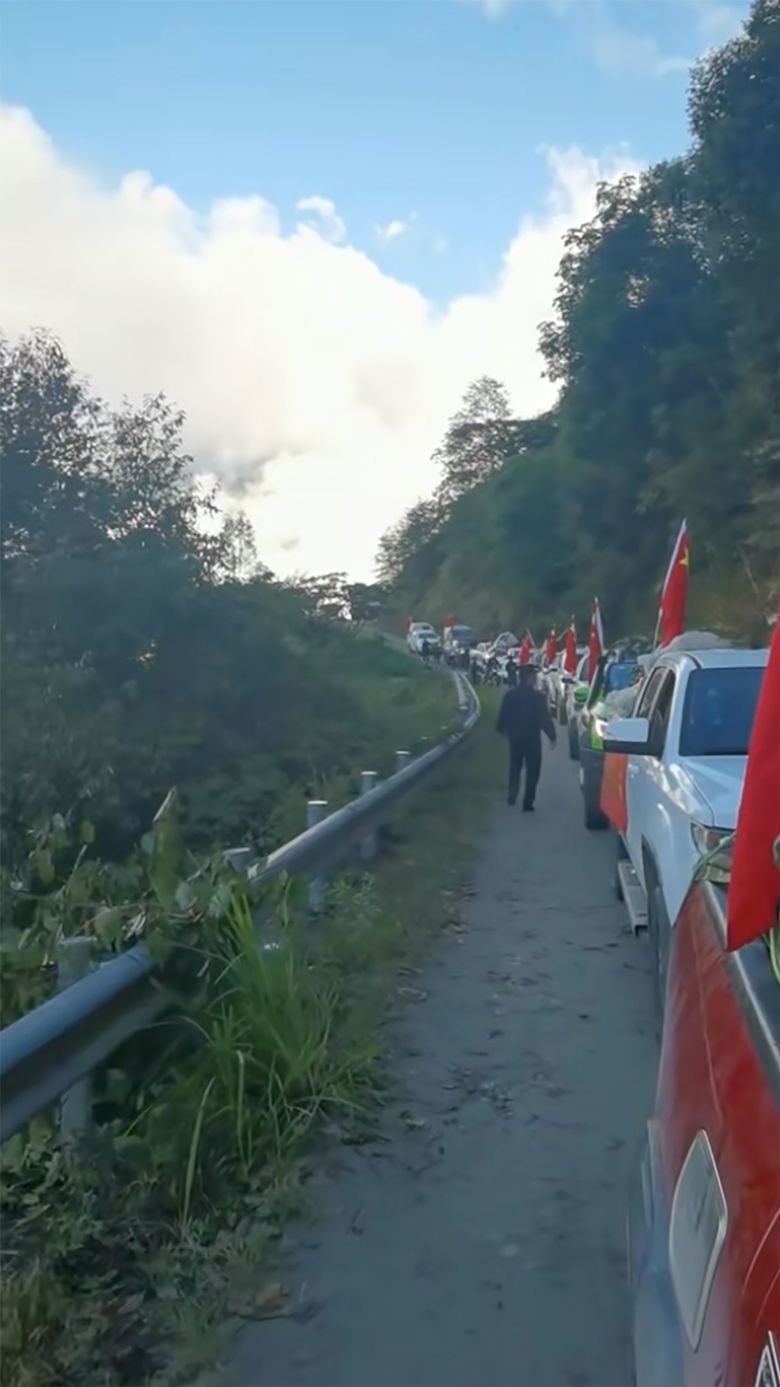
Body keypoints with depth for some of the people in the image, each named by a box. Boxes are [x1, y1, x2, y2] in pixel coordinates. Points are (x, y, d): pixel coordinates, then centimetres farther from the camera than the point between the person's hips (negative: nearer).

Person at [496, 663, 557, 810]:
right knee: (532, 771, 4)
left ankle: (512, 795, 19)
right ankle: (527, 803, 1)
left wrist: (501, 729, 21)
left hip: (515, 737, 4)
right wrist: (552, 735, -3)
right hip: (532, 738, -4)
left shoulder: (510, 695, -4)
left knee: (515, 767, 24)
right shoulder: (538, 697, -16)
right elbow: (545, 719, -15)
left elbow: (503, 715, 3)